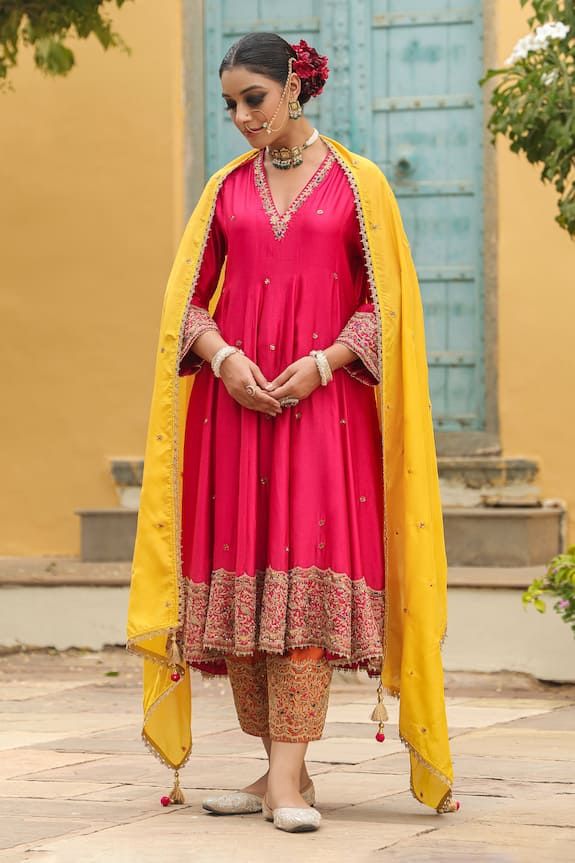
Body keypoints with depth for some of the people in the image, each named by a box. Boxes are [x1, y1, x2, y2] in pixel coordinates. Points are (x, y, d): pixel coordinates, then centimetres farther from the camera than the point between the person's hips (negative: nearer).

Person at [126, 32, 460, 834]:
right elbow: (188, 298, 12)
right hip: (236, 400, 3)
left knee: (306, 575, -12)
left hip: (323, 401, -3)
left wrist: (322, 362, -12)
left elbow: (384, 302, 2)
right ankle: (284, 770, 10)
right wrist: (222, 356, -7)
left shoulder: (357, 183, 5)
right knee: (238, 575, 0)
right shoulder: (227, 189, 13)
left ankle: (287, 779, -14)